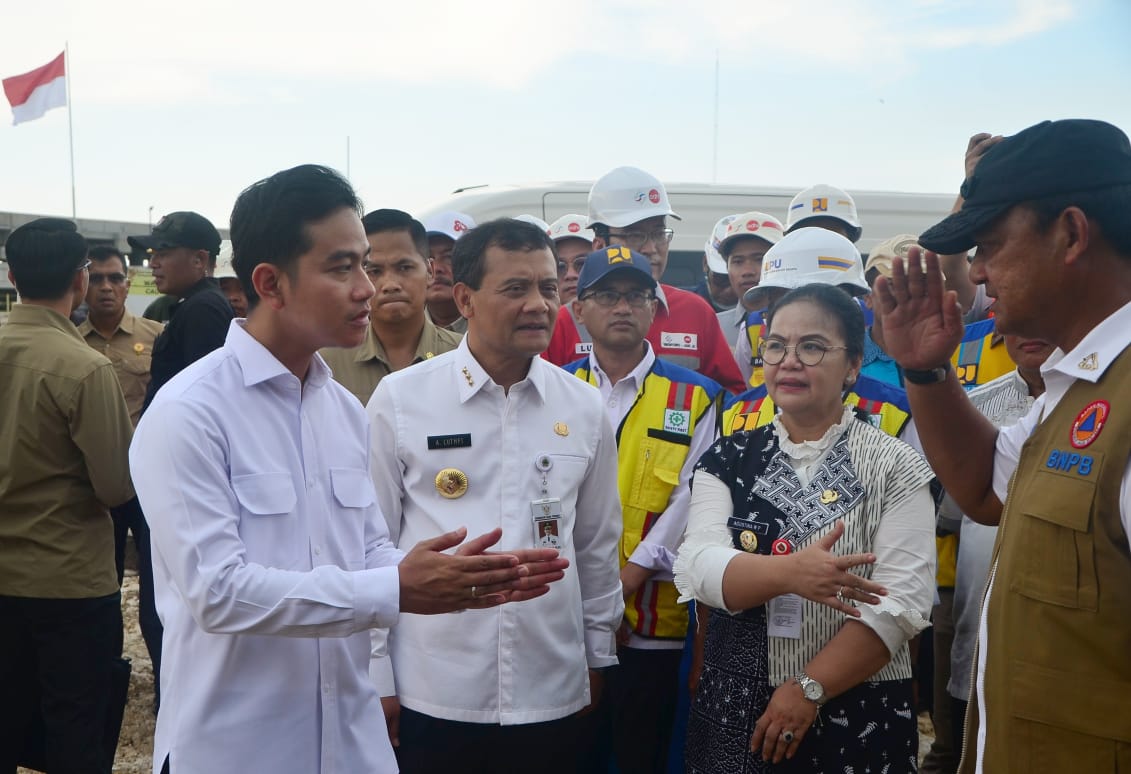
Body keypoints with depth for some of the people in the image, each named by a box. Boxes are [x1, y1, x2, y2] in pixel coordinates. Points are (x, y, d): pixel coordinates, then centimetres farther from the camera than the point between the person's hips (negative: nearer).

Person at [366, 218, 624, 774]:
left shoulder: (584, 408, 3)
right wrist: (377, 678, 0)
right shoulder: (399, 400, -6)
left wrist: (597, 655, 15)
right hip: (430, 700, -2)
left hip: (553, 697, 3)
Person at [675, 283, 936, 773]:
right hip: (734, 710, 2)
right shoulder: (728, 460, 2)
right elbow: (698, 567, -12)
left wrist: (809, 689, -18)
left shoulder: (895, 468, -5)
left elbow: (903, 601, -13)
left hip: (859, 716, -2)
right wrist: (789, 572, -30)